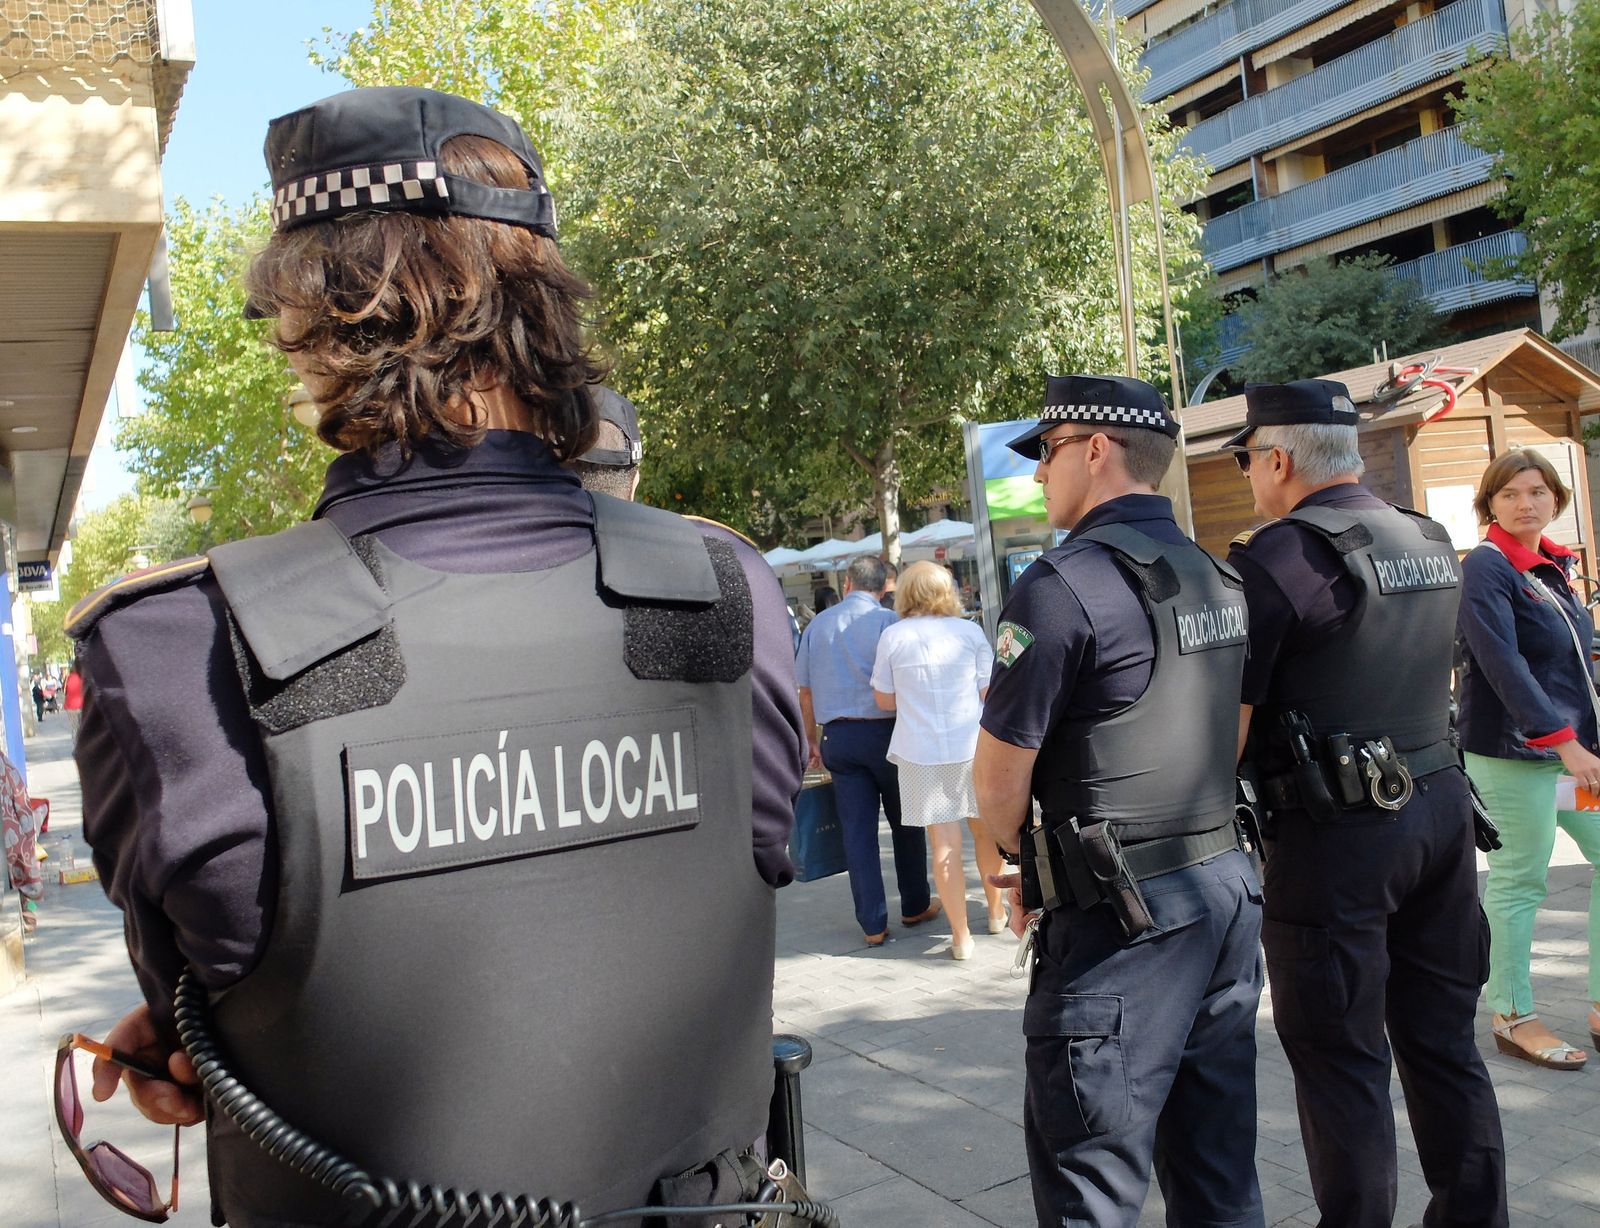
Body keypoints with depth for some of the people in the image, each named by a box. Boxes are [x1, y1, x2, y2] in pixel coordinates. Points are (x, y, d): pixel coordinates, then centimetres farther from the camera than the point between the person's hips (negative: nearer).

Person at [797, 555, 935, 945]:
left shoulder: (818, 624, 6)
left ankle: (873, 924, 7)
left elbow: (805, 689, 9)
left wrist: (811, 740, 18)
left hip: (837, 736, 3)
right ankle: (915, 906, 25)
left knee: (857, 830, 5)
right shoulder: (889, 621, -5)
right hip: (884, 731, -3)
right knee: (905, 822, 14)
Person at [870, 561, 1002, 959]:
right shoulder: (970, 632, -2)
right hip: (972, 747, 1)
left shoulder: (893, 636, -3)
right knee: (985, 831, 20)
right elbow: (989, 694, 0)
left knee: (945, 846, 4)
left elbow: (884, 700, 3)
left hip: (920, 754, -1)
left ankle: (961, 936, 8)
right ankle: (996, 911, 37)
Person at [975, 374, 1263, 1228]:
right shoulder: (1218, 579, 11)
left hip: (1123, 917, -8)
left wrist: (1025, 867, 7)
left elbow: (999, 781, -14)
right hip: (1228, 890, 9)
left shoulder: (1063, 584, -16)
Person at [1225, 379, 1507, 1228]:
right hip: (1443, 806, 8)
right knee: (1443, 1039, 18)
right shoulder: (1431, 543, 9)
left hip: (1337, 837, -8)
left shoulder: (1275, 559, -15)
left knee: (1341, 1059, 4)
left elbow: (1229, 727, -17)